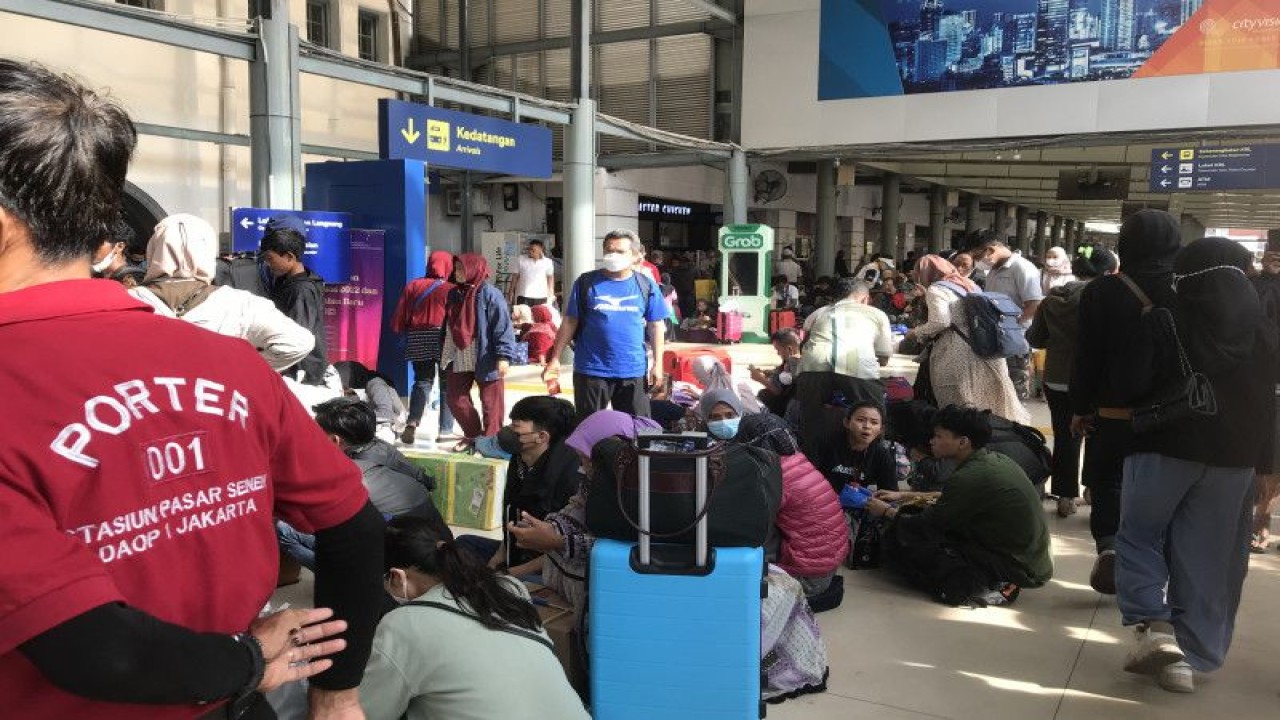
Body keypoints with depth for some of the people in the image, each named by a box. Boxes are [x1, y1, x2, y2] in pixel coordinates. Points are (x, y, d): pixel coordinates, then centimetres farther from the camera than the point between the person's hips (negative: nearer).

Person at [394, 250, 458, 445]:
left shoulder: (413, 286, 3)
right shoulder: (451, 290, -8)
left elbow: (399, 319, 4)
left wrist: (405, 332, 19)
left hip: (418, 341, 3)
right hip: (443, 340, -3)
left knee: (422, 382, 12)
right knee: (447, 385, 9)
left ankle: (412, 422, -8)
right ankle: (445, 429, 9)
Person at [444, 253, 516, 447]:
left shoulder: (489, 293, -11)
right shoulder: (455, 293, 10)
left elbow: (502, 326, -15)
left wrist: (504, 357, -21)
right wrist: (447, 355, 17)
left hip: (485, 360, -7)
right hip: (460, 359, 7)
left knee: (490, 403, 2)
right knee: (455, 399, 10)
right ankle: (472, 434, 28)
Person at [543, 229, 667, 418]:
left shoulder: (646, 285, 3)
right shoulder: (586, 282, 0)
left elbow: (656, 325, 6)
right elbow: (570, 322, 2)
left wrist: (657, 363, 1)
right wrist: (555, 359, 0)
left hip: (633, 371, 1)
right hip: (591, 370, -1)